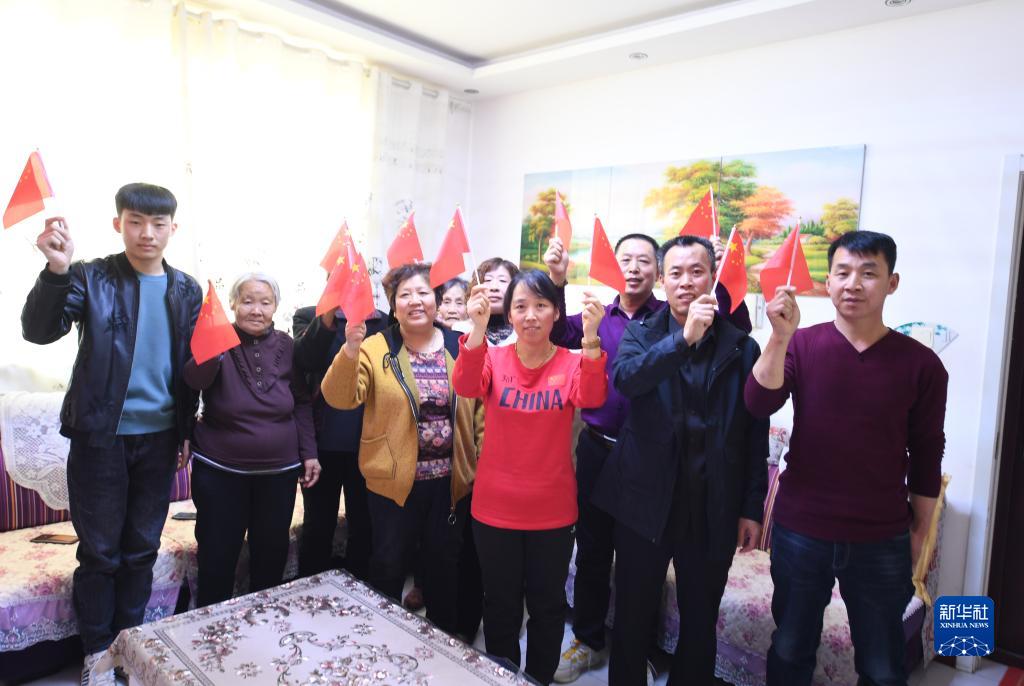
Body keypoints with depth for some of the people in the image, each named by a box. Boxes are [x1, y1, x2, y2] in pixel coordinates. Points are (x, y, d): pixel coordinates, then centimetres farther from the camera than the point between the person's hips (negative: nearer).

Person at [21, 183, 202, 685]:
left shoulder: (187, 291, 4)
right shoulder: (93, 278, -6)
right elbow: (38, 331, -18)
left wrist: (187, 430, 10)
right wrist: (57, 271, -34)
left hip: (159, 438, 3)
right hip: (101, 437, -3)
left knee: (142, 549, 14)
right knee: (99, 550, 9)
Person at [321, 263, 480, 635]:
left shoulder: (460, 348, 0)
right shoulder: (376, 349, -6)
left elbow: (480, 405, 5)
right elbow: (340, 397, -17)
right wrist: (351, 349, -33)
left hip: (451, 480, 2)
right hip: (394, 481, -2)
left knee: (445, 563, 19)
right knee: (388, 564, 15)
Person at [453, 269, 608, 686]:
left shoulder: (572, 364, -6)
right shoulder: (494, 358, -5)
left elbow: (592, 398, -27)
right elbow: (465, 387, -26)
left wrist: (590, 340, -44)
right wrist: (478, 328, -42)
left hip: (552, 511, 0)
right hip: (494, 508, 0)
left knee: (547, 606, 17)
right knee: (500, 606, 17)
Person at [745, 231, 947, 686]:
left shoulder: (921, 363, -4)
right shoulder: (802, 345, -5)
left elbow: (926, 457, 3)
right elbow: (759, 404, -20)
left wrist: (919, 533, 7)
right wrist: (780, 336, -31)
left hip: (882, 542, 0)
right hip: (799, 532, 0)